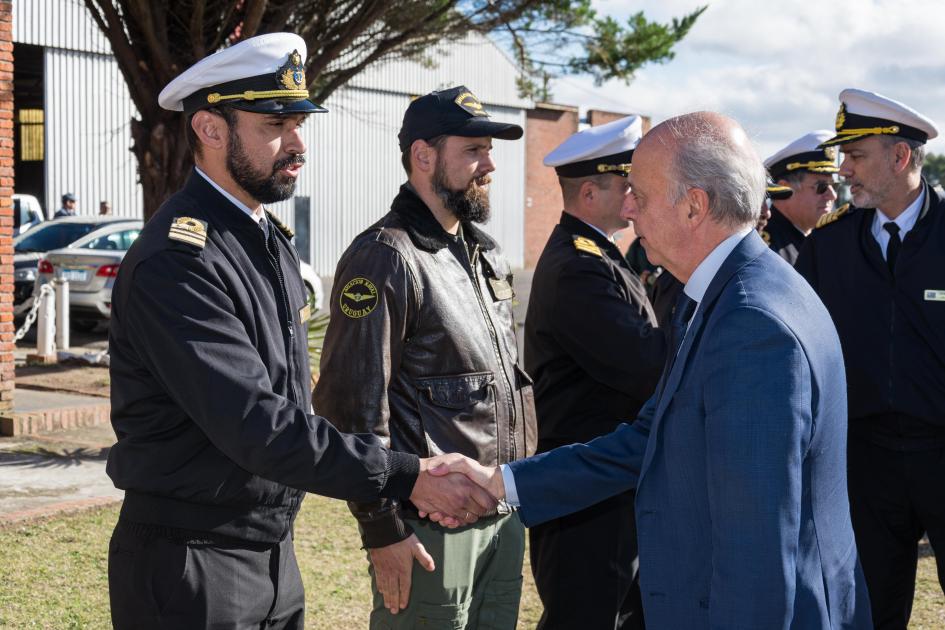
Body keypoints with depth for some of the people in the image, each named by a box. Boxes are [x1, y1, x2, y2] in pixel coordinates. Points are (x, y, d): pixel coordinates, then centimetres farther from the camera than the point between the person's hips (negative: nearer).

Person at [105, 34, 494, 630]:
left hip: (274, 552, 9)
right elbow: (257, 426, -27)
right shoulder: (175, 261, -20)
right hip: (191, 564, -8)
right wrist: (407, 477, -27)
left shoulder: (272, 237, 11)